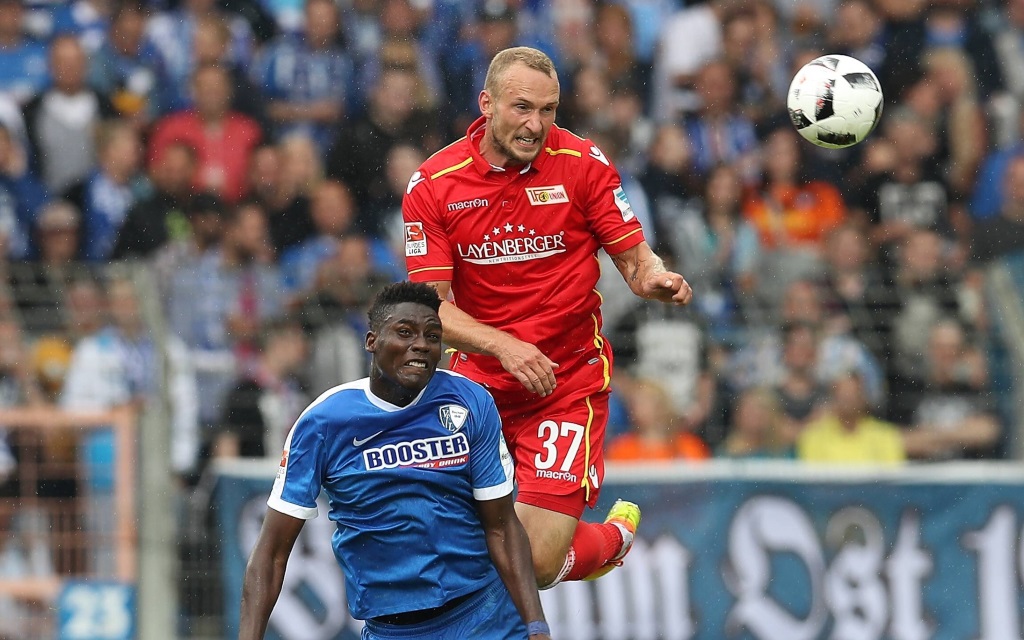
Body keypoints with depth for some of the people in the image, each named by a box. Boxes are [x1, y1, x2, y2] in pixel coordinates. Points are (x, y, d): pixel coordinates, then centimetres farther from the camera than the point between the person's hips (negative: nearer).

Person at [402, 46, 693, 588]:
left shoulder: (583, 165, -7)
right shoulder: (432, 186, -7)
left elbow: (635, 261, -3)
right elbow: (432, 305, -9)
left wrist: (657, 279, -26)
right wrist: (503, 346, -24)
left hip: (569, 383, -2)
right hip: (479, 380, 2)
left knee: (534, 566, -10)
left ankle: (615, 534, 24)